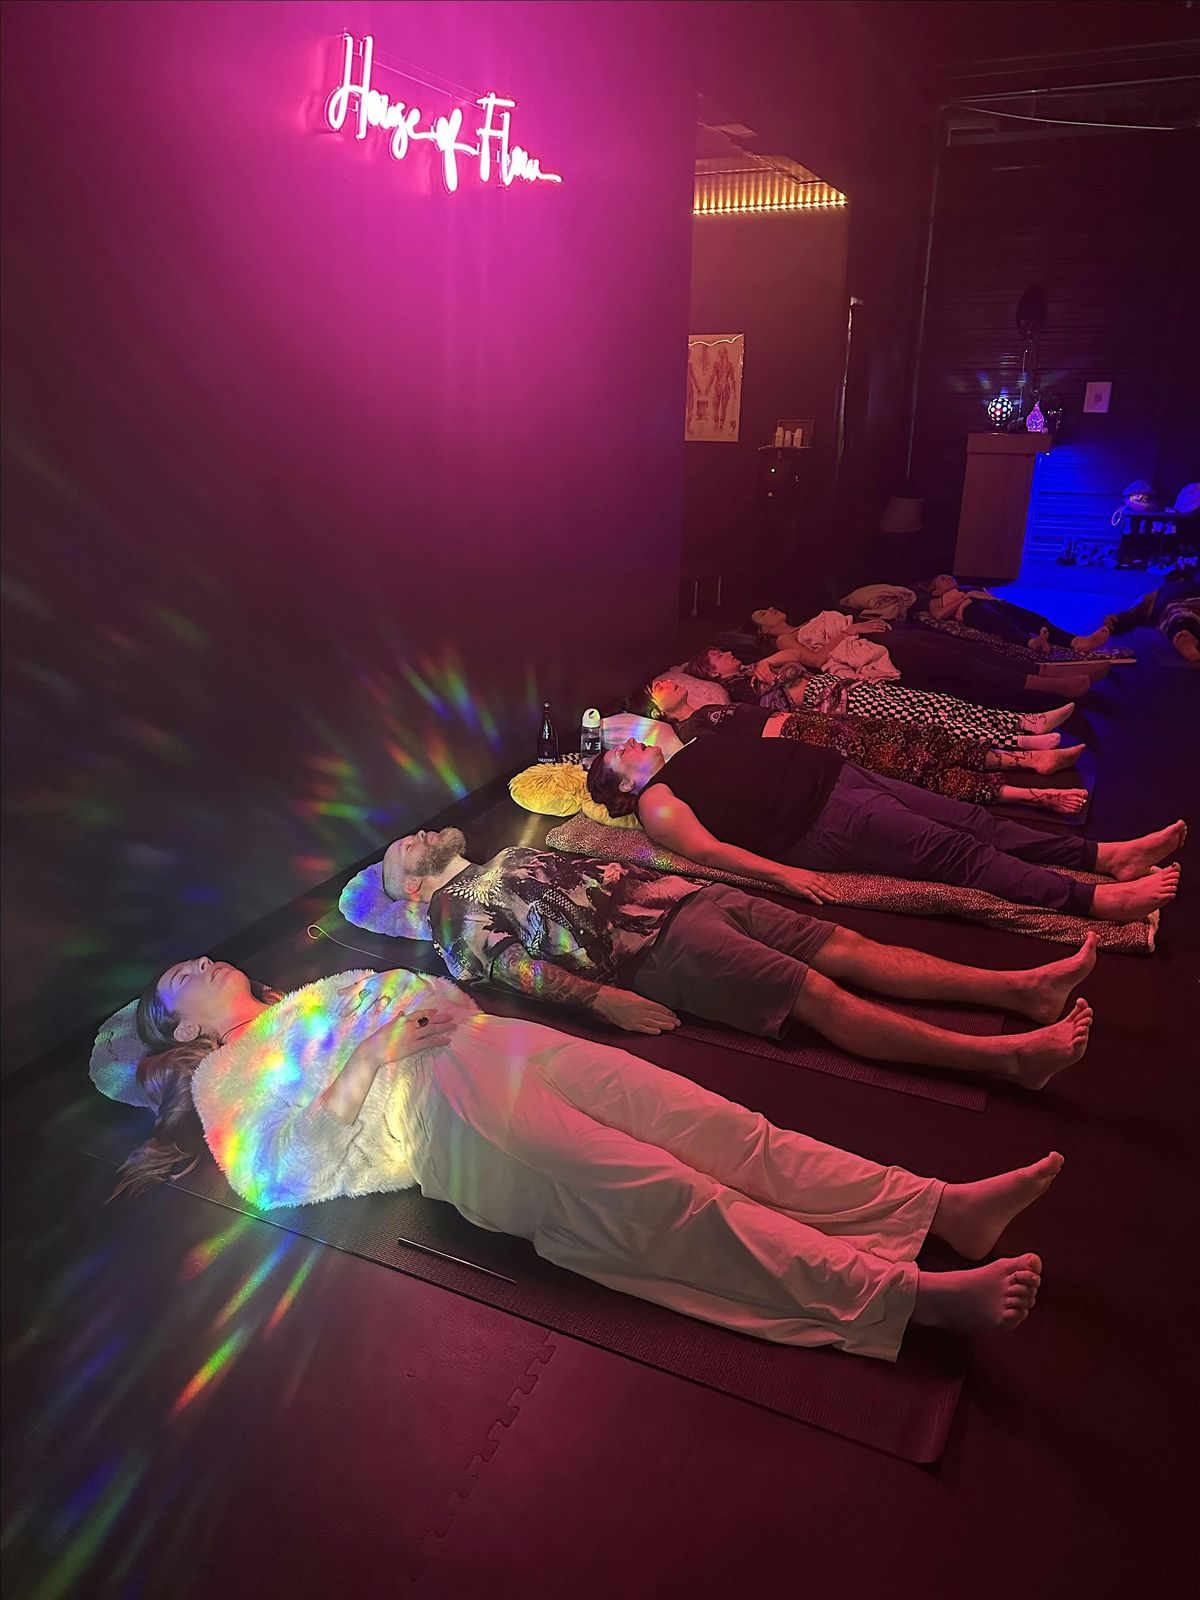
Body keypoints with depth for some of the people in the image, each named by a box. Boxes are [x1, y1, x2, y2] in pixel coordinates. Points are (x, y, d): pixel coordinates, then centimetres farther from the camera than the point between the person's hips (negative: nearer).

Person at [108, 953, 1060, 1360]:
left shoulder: (312, 996, 32)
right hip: (444, 1111, -6)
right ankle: (911, 1296, -27)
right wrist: (377, 1048, -5)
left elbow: (422, 994, 30)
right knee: (669, 1199, -21)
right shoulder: (223, 1077, 12)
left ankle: (940, 1206, -16)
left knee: (713, 1130, -11)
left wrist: (436, 1008, 10)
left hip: (501, 1043, 7)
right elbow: (277, 1169, -4)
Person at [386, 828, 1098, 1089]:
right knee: (819, 995, -20)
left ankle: (1026, 986, -10)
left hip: (681, 892, 8)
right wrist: (603, 997, -22)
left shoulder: (515, 857, 30)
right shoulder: (454, 909, 6)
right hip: (656, 943, -8)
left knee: (849, 948, -5)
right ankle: (1010, 1056, -25)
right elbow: (512, 966, -10)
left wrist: (672, 873, 17)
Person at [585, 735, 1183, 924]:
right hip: (824, 822, -9)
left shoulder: (687, 754, 23)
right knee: (953, 850, -17)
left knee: (971, 820, -2)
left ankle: (1109, 856, -3)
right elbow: (708, 847, -17)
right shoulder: (657, 803, -3)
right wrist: (783, 874, -26)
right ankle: (1097, 900, -20)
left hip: (836, 772, 9)